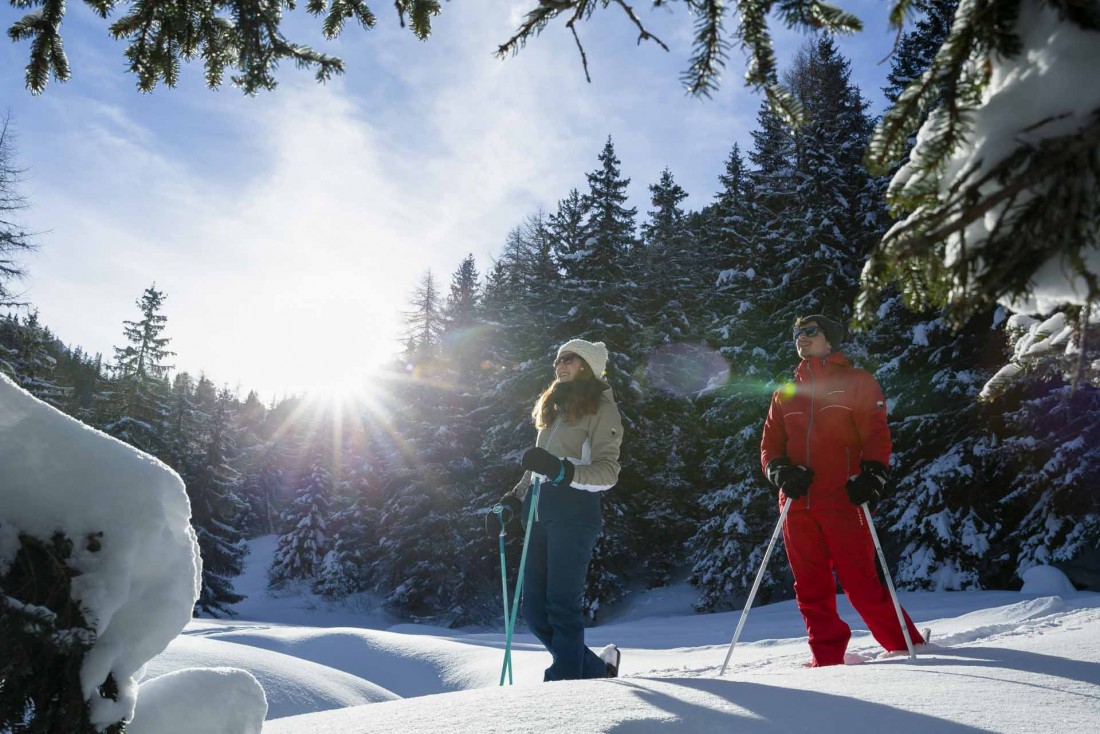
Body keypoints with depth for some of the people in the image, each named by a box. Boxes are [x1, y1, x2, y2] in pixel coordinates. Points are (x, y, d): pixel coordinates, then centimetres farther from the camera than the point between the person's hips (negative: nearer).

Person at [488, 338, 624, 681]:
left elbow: (608, 472, -9)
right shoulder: (554, 408, 24)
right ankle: (595, 669, 21)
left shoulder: (601, 408, 1)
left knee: (562, 606, -9)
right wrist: (510, 504, 18)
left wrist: (560, 470, -24)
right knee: (535, 611, 6)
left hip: (574, 511, -8)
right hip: (540, 513, 8)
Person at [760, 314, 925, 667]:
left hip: (843, 499, -4)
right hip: (797, 503, 4)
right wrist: (780, 471, -5)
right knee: (811, 588, 3)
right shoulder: (785, 393, 21)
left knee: (861, 583, -6)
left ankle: (908, 649, 10)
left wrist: (873, 475, -16)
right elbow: (771, 444, 17)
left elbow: (876, 434, 0)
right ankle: (828, 659, 11)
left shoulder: (857, 382, 10)